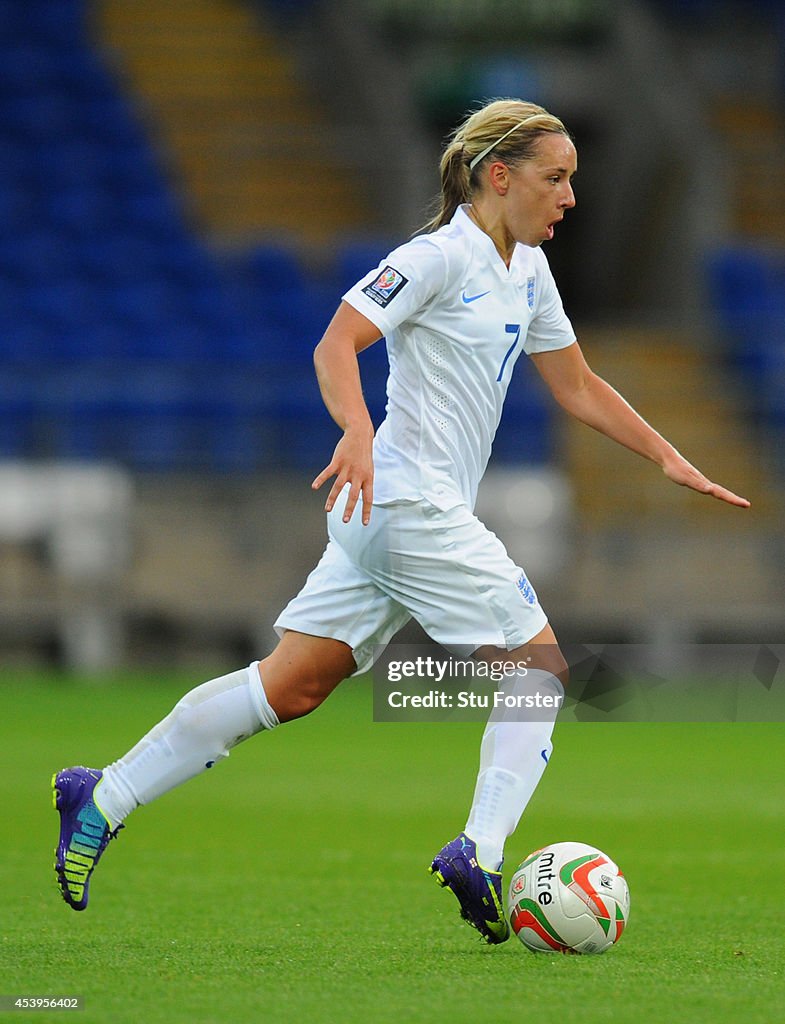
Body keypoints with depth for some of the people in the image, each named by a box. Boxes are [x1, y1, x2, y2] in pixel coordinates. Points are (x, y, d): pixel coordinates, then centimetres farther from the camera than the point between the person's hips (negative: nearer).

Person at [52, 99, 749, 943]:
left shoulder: (528, 270, 17)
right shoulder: (442, 256, -11)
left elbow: (578, 388, 25)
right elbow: (335, 344, -19)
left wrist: (670, 461, 19)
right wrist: (357, 431, -36)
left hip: (385, 516, 9)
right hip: (411, 500, -9)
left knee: (292, 687, 5)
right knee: (540, 667, -4)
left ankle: (102, 800, 5)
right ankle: (479, 852, -11)